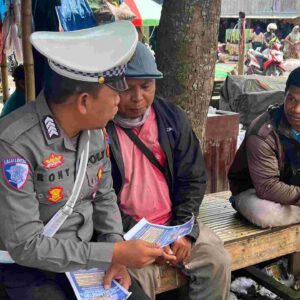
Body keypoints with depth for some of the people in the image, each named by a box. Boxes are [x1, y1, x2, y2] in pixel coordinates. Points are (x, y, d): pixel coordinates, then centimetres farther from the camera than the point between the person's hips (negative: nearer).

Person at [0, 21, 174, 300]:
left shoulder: (95, 130, -4)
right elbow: (25, 246, -24)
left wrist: (115, 250, -7)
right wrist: (113, 253, -24)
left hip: (85, 255, 6)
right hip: (27, 267, -5)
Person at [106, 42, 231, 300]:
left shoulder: (173, 117, 1)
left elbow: (193, 178, 4)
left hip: (174, 222, 5)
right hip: (125, 229, -4)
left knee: (218, 261, -8)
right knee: (138, 276, -27)